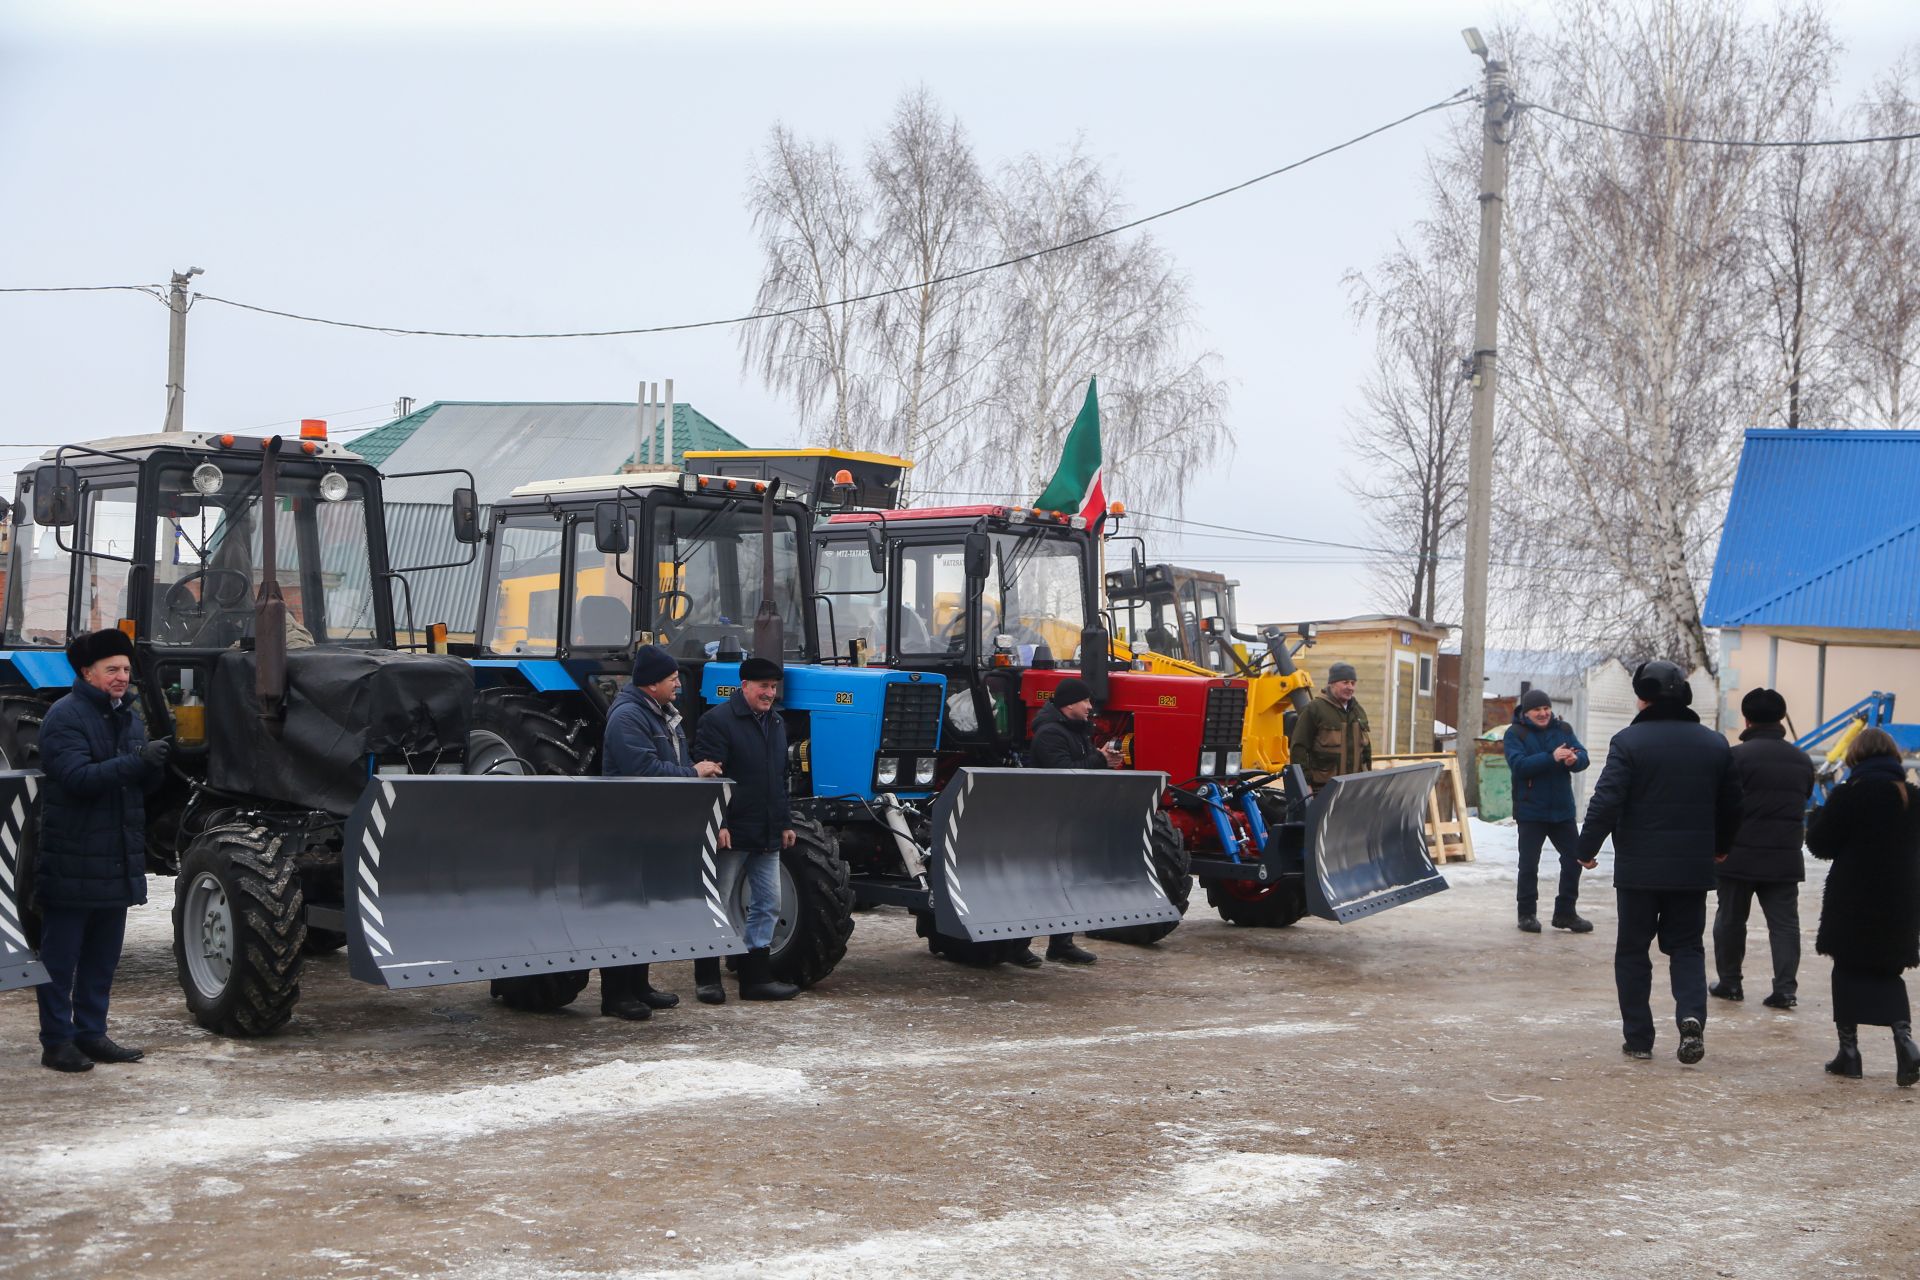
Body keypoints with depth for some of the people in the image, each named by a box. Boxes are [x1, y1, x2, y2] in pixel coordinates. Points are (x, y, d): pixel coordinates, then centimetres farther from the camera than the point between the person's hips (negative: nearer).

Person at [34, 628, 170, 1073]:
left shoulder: (128, 718, 15)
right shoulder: (65, 716, -10)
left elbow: (145, 783, 13)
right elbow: (77, 777, -22)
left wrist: (156, 763, -10)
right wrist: (136, 761, -31)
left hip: (118, 860, 8)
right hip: (72, 861, -7)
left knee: (103, 955, 13)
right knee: (61, 956, 0)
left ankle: (91, 1033, 22)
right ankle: (57, 1041, 5)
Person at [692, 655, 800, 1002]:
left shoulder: (776, 723, 15)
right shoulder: (718, 720, -10)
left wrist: (785, 822, 17)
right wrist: (716, 823, -22)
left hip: (766, 836, 8)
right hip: (731, 832, -7)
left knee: (767, 904, 8)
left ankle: (756, 976, 15)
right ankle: (707, 977, 11)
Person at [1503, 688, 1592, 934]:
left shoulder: (1563, 729, 7)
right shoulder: (1516, 733, -6)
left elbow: (1583, 757, -3)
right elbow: (1518, 764, -20)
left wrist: (1575, 759, -28)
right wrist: (1551, 758, -30)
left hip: (1562, 810, 4)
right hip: (1530, 810, -4)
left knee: (1574, 858, 7)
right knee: (1529, 864, 2)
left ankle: (1565, 912, 19)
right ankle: (1527, 914, 14)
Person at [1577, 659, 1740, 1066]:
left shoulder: (1629, 741, -10)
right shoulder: (1715, 744, 6)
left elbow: (1606, 801, -16)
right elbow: (1731, 805, 13)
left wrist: (1587, 848, -4)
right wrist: (1719, 846, 30)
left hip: (1638, 867, -3)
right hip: (1693, 868, 3)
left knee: (1633, 950, 8)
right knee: (1687, 946, 13)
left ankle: (1638, 1037, 9)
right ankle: (1691, 1016, -11)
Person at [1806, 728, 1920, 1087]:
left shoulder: (1848, 795, -12)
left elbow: (1820, 844, -7)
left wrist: (1819, 815, 9)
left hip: (1852, 902, -4)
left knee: (1849, 971, 9)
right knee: (1888, 973, 13)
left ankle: (1849, 1049, 10)